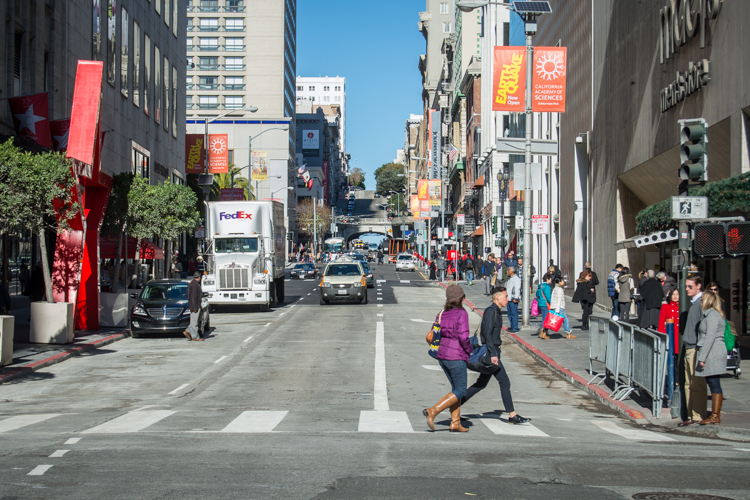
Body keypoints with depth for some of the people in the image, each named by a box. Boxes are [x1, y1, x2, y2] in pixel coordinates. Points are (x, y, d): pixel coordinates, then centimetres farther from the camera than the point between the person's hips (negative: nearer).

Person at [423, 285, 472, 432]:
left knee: (456, 388, 18)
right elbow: (463, 337, -19)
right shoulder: (461, 313, -13)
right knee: (460, 391, 2)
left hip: (442, 355, 8)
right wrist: (469, 350, -3)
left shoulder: (442, 313, 7)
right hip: (456, 357, -8)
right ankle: (432, 411, -11)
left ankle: (455, 423, 15)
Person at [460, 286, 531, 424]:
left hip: (492, 351, 10)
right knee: (504, 382, -8)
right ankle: (512, 416, -4)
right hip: (490, 351, -10)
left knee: (482, 383, 14)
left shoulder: (497, 311, 17)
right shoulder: (491, 311, -14)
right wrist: (493, 354, -26)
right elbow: (487, 333, -21)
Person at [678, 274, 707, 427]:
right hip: (688, 349, 9)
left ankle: (698, 417, -3)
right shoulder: (693, 303, 18)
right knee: (689, 384, 10)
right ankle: (691, 416, 14)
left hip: (696, 349, -9)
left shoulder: (702, 303, -11)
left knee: (697, 385, -6)